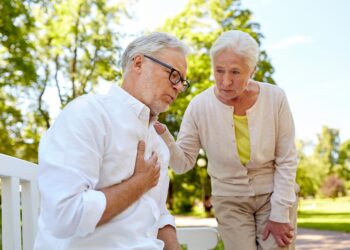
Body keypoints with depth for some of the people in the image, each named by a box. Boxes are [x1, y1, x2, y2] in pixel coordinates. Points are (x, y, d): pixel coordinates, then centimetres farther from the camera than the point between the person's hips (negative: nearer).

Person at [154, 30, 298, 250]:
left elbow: (286, 160, -8)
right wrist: (162, 135, -25)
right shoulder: (200, 106, -15)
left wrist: (280, 213, -8)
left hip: (275, 194, 0)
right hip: (230, 200, 1)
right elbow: (183, 163, -7)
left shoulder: (275, 98, -16)